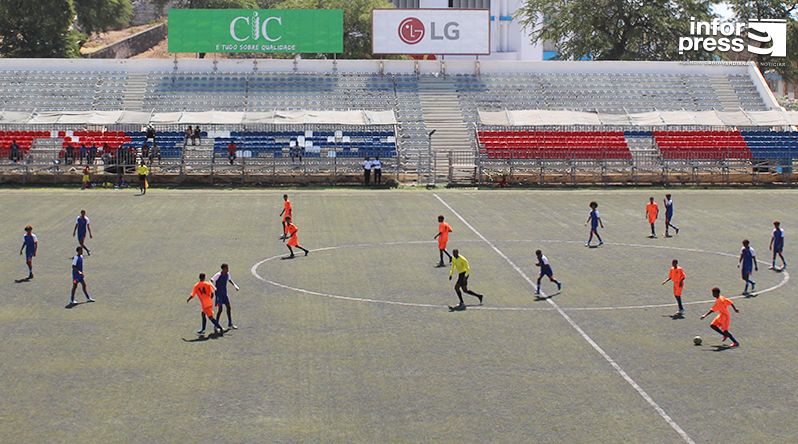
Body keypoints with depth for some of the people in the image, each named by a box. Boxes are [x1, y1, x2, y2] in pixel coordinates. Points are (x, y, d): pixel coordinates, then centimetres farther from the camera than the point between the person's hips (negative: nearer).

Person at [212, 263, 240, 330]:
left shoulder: (227, 274, 3)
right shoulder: (218, 275, -19)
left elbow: (229, 280, 23)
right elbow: (211, 281, -20)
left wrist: (235, 286, 14)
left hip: (225, 294, 7)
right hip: (219, 294, -7)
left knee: (228, 307, 9)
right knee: (220, 309, -9)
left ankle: (230, 325, 20)